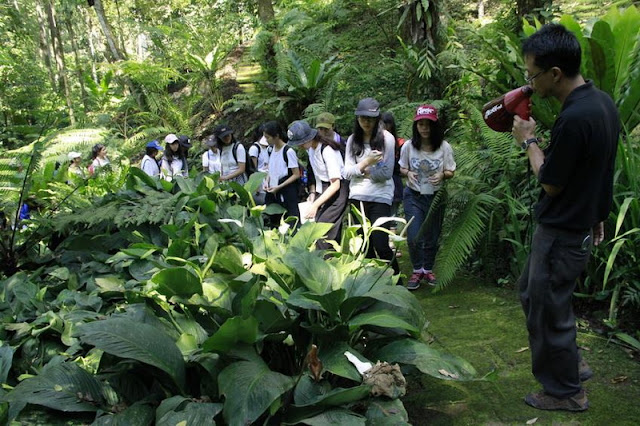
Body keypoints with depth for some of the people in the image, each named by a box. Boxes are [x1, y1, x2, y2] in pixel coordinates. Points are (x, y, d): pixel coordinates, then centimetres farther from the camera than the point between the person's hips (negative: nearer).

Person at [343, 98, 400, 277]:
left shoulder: (386, 138, -4)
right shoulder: (352, 140, 7)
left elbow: (387, 173, -9)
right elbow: (347, 173, 0)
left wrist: (361, 171, -3)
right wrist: (366, 163, -14)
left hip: (380, 197, -4)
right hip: (357, 197, 4)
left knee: (381, 245, -8)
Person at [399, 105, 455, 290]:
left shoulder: (444, 147, -10)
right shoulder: (408, 146, -9)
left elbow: (451, 172, 0)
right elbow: (402, 168, 5)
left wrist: (442, 175, -22)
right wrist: (408, 173, -18)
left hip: (436, 197, 1)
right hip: (413, 196, -1)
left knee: (432, 237, 11)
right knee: (414, 237, -8)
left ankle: (428, 269, 33)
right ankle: (417, 271, 15)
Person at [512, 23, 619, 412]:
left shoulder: (574, 119, -29)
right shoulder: (603, 102, 2)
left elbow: (550, 183, -18)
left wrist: (529, 141, -5)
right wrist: (597, 216, 21)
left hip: (562, 234, -10)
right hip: (581, 223, 10)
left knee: (547, 311, 7)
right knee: (531, 291, 24)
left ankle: (567, 391, 24)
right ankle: (571, 363, 35)